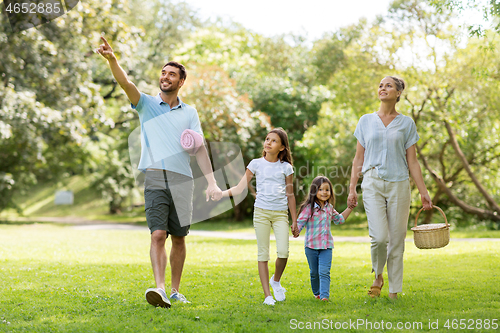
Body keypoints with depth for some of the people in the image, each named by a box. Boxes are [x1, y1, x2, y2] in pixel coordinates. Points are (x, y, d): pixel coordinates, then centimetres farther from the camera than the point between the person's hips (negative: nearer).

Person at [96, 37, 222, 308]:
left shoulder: (189, 112, 13)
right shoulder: (147, 103, 9)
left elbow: (199, 149, 9)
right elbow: (125, 83, -9)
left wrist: (211, 182, 0)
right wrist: (112, 59, -28)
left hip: (182, 180, 2)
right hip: (155, 179, -2)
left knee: (179, 238, 6)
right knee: (158, 234, -16)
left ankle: (175, 290, 16)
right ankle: (159, 288, -23)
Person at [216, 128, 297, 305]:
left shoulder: (286, 167, 8)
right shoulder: (256, 164, 6)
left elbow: (290, 195, 13)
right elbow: (239, 188, 6)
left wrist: (295, 221, 12)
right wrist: (218, 194, -8)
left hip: (280, 213, 0)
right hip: (261, 212, 0)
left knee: (283, 252, -14)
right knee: (263, 253, -1)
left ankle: (276, 280, 16)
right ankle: (267, 295, 4)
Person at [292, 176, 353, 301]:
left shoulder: (329, 208, 9)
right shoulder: (309, 207, -9)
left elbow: (339, 219, 26)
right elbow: (300, 221, -14)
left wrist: (350, 208, 22)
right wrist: (296, 230, -35)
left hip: (326, 245, 2)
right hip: (311, 245, -2)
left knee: (324, 272, -12)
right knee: (314, 272, 12)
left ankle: (324, 295, -16)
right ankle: (316, 292, 33)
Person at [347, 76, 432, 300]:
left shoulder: (406, 123, 7)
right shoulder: (366, 121, 9)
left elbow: (412, 161, 6)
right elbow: (358, 159, 10)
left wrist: (423, 193, 2)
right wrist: (352, 189, 4)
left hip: (399, 184, 0)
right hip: (373, 183, 0)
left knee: (396, 239, 1)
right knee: (379, 237, -13)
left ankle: (394, 291, 13)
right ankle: (378, 276, 15)